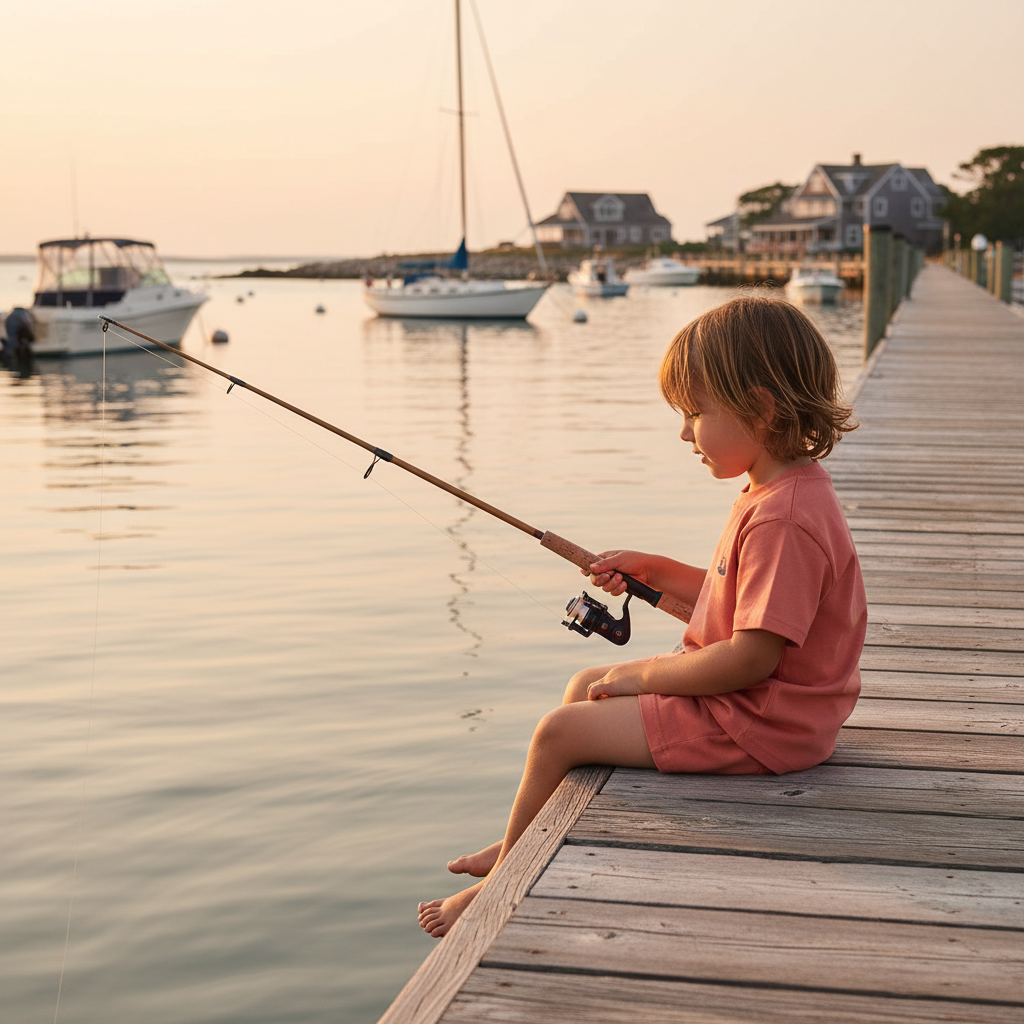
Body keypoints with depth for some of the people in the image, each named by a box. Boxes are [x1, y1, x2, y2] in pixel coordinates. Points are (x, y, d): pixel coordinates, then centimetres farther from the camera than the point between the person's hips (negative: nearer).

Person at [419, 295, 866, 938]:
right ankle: (516, 848, 30)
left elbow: (752, 657, -29)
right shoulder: (778, 492, 7)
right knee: (584, 687, 19)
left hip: (756, 725, -11)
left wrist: (645, 674, -17)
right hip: (749, 703, 11)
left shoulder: (784, 518, -27)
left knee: (559, 733, -10)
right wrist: (652, 571, 9)